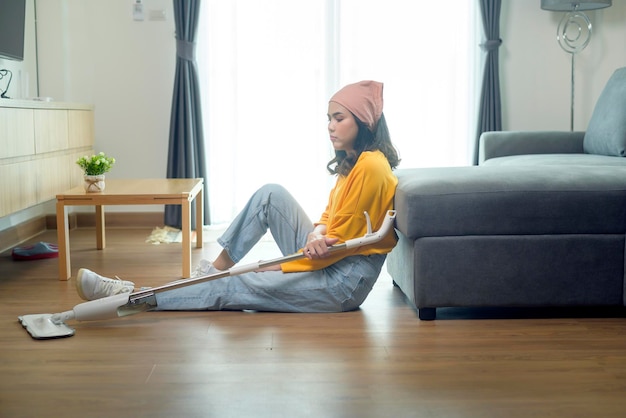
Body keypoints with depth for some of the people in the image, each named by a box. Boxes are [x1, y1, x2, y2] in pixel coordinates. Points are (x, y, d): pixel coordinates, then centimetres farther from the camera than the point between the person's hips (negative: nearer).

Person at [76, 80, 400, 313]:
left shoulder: (371, 167, -18)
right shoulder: (351, 161, 13)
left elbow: (340, 244, -19)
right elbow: (329, 217, 10)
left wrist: (268, 270, -12)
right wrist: (316, 237, -16)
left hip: (343, 281, -8)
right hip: (327, 259, 9)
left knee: (231, 289, -14)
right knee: (271, 194, -3)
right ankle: (217, 268, 2)